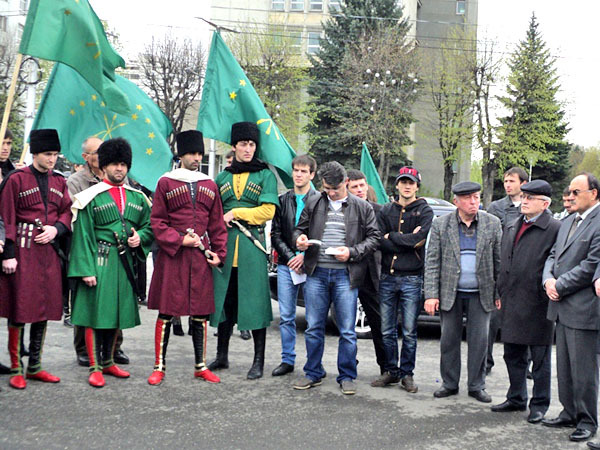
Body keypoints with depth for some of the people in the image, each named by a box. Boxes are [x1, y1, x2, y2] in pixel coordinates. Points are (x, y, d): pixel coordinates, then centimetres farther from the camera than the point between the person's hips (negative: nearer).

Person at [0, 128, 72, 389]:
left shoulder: (59, 182, 12)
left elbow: (67, 213, 14)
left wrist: (56, 229, -7)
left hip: (49, 251, 5)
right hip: (23, 250, -5)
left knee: (45, 308, 9)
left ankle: (35, 366, 20)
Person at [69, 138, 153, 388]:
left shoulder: (137, 197, 12)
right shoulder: (91, 197, -3)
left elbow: (149, 227, 19)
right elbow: (83, 236, -6)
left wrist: (140, 237, -4)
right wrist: (86, 270, -13)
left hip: (125, 262, 5)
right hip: (100, 262, -5)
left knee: (117, 313, 13)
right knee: (96, 313, -2)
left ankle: (108, 362, 26)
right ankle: (95, 368, 6)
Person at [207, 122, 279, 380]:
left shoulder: (265, 176, 6)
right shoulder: (222, 178, 15)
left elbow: (268, 211, -4)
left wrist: (235, 213, -8)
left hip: (252, 245, -3)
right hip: (225, 244, 3)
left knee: (254, 301, -3)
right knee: (224, 299, 6)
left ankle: (259, 361, 4)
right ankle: (222, 356, 18)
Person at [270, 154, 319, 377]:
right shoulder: (283, 200, 11)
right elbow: (276, 235, 8)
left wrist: (305, 256, -11)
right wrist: (291, 257, -4)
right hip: (286, 265, 4)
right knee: (286, 316, 7)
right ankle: (287, 360, 18)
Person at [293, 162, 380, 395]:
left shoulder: (362, 207, 4)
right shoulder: (313, 204, 11)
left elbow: (373, 237, 4)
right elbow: (300, 228, 20)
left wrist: (352, 252, -11)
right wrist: (299, 239, -4)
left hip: (345, 275, -2)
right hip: (316, 273, 2)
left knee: (347, 330, 2)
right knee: (314, 327, 8)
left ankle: (347, 376, 15)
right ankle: (313, 373, 21)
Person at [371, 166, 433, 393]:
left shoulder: (425, 211, 2)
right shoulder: (386, 211, 10)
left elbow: (420, 238, -15)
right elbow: (381, 242, -2)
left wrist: (392, 237, -6)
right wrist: (408, 241, -11)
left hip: (412, 278, -3)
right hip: (388, 277, 3)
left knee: (409, 332, 1)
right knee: (387, 331, 8)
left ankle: (407, 374, 12)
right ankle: (391, 371, 20)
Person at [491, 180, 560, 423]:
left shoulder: (554, 229, -9)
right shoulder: (511, 228, 14)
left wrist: (550, 291, -14)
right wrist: (501, 293, 16)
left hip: (538, 304, -7)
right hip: (512, 303, 7)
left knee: (540, 358, 6)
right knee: (513, 355, 16)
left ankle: (539, 405, 17)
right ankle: (516, 399, 30)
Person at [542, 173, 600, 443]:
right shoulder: (567, 223, 16)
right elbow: (553, 256, 16)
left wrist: (560, 286, -13)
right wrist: (548, 279, -4)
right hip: (562, 308, 8)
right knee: (564, 368, 16)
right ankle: (569, 413, 28)